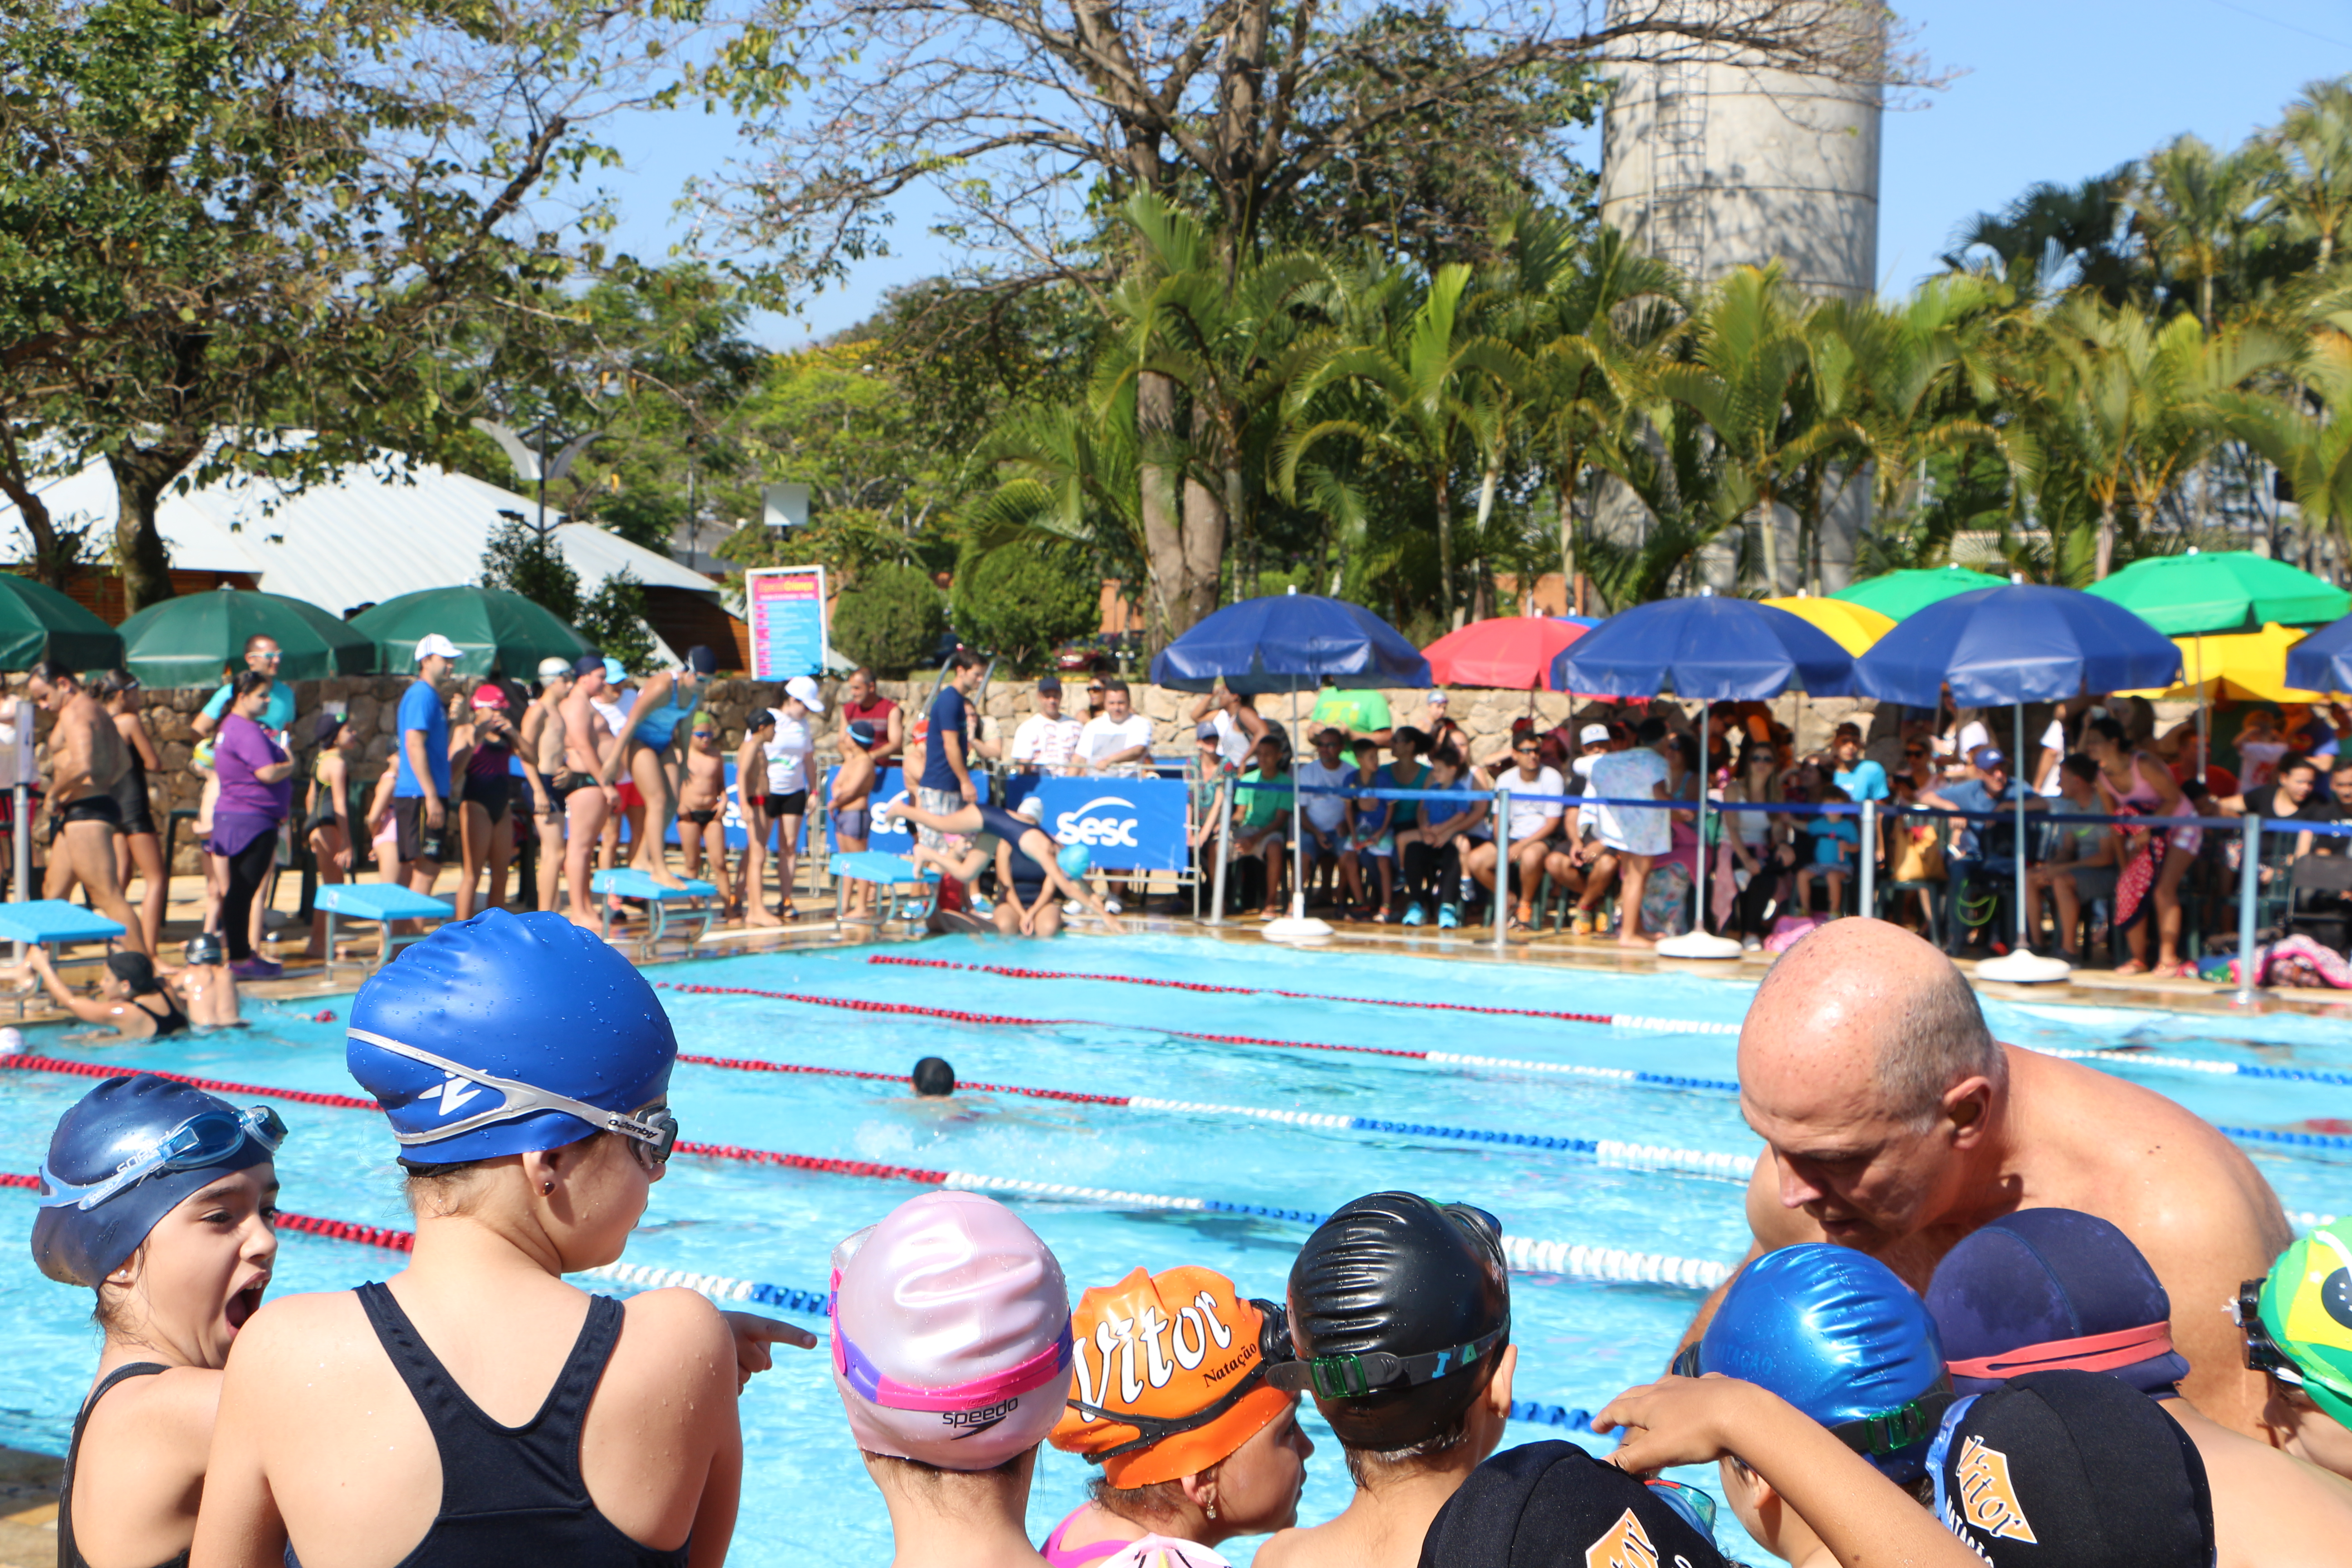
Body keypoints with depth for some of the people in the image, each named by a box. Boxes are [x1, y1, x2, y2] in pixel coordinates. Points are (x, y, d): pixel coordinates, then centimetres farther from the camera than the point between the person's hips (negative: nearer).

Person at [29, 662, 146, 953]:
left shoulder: (74, 713, -12)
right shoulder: (95, 709, 21)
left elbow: (82, 765, -26)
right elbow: (124, 761, 25)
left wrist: (54, 795, -13)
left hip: (85, 811, -11)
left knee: (108, 895, -13)